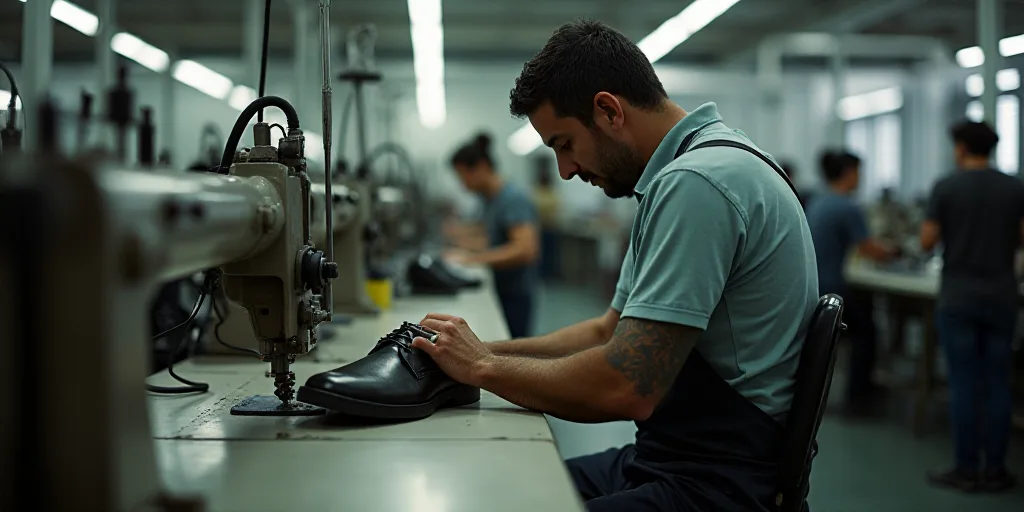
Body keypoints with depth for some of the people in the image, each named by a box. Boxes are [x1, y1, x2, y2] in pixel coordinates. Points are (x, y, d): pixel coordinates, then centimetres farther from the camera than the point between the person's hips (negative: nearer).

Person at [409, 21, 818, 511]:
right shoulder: (679, 174, 13)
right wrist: (482, 350, 9)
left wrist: (485, 367, -10)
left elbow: (625, 388, -26)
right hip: (665, 459, 10)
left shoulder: (697, 183, -20)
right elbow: (611, 331, 19)